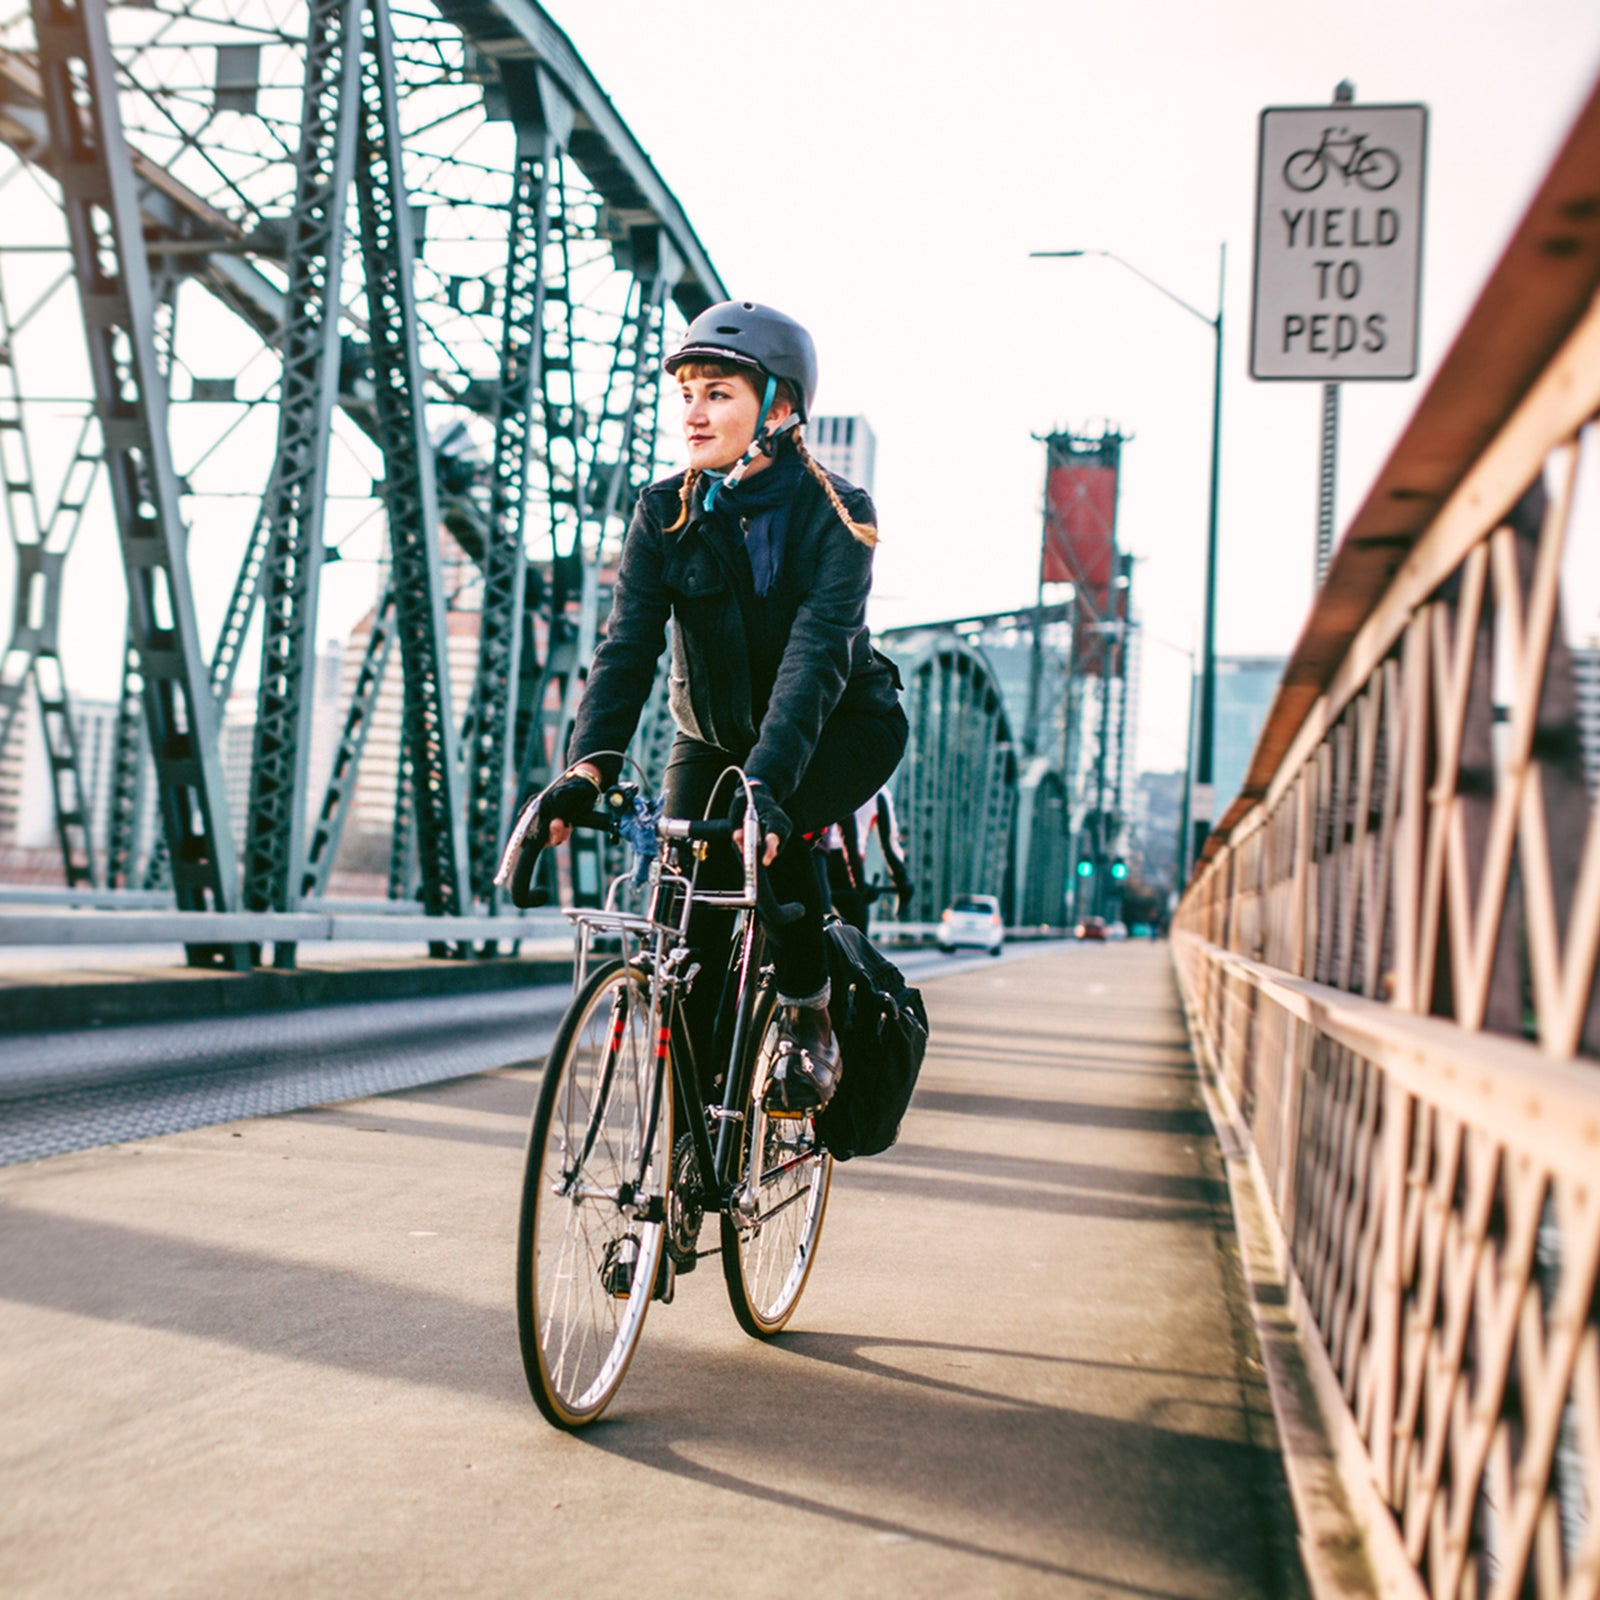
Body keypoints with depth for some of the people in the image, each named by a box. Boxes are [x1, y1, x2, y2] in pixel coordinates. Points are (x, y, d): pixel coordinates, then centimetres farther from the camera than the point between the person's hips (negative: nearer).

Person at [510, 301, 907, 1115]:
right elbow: (627, 644, -20)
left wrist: (767, 778, -48)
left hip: (841, 728, -3)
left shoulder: (835, 514, -20)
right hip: (713, 733, 4)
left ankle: (808, 1018, -11)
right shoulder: (665, 512, -10)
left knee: (767, 826, -34)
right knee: (683, 922, -12)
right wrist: (588, 765, -37)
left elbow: (816, 656, -33)